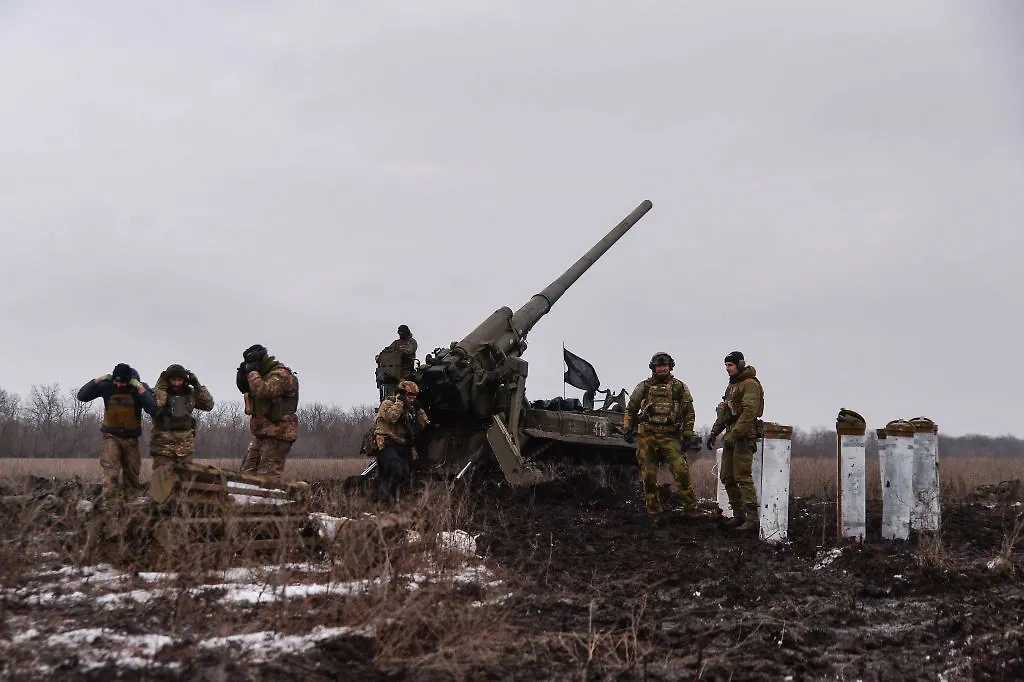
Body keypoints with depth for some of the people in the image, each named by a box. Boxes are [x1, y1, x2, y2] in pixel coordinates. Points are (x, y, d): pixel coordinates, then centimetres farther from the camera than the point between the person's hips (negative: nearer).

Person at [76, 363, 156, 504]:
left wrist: (140, 389, -27)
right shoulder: (106, 386, -7)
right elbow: (82, 396, -6)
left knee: (132, 475, 8)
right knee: (110, 471, -22)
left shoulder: (140, 388, -9)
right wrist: (97, 380, -15)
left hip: (131, 438, 2)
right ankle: (108, 502, -32)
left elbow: (153, 409, -22)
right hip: (111, 436, -1)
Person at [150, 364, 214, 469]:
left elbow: (209, 405, 6)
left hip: (185, 446, 3)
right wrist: (161, 387, -19)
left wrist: (198, 386, -1)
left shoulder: (190, 394, 7)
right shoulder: (158, 392, -5)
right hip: (163, 445, -3)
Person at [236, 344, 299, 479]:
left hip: (277, 434, -10)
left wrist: (252, 372, -12)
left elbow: (262, 391, -26)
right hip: (262, 434, 10)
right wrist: (242, 373, 5)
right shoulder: (265, 375, 18)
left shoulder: (281, 374, -12)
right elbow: (244, 388, 25)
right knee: (247, 473, 10)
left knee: (267, 477, -15)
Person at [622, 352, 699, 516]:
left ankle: (690, 508, -7)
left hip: (671, 436, -1)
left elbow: (689, 413, 9)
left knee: (681, 471, -14)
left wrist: (688, 435, 1)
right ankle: (654, 511, 11)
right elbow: (631, 410, 16)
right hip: (647, 436, 2)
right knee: (649, 476, 2)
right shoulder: (643, 387, 11)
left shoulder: (680, 387, 9)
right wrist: (627, 429, 5)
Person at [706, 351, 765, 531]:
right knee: (727, 477, 10)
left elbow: (749, 412, -21)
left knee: (742, 476, -15)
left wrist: (735, 434, -24)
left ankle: (752, 518, -15)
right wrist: (714, 432, 18)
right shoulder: (732, 384, 20)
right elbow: (723, 411, 25)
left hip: (743, 436, -10)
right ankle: (738, 515, 17)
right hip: (731, 436, 10)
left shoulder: (750, 384, -11)